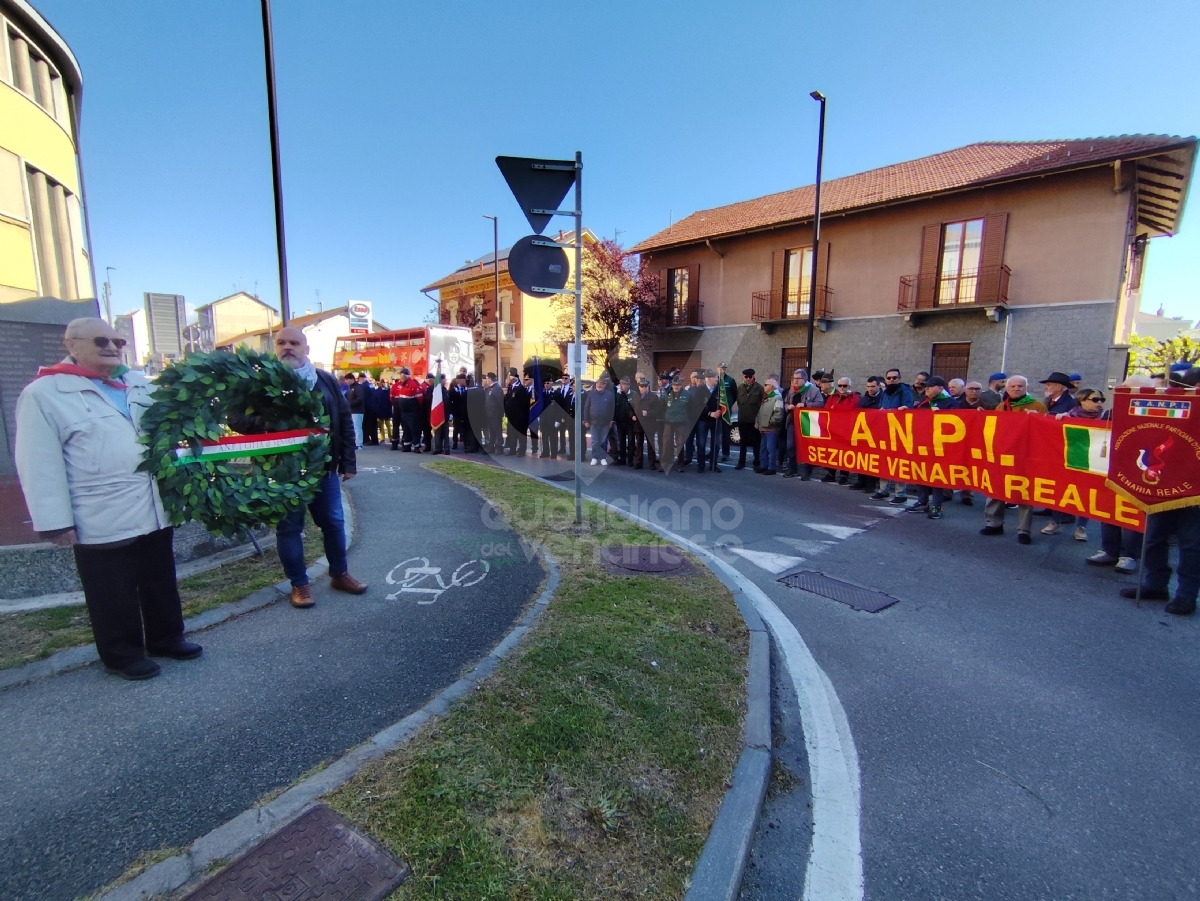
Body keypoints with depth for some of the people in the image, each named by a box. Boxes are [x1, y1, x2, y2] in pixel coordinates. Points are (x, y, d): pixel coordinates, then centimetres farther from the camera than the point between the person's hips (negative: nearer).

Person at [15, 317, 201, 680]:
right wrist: (55, 521, -13)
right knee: (114, 595, 8)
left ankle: (166, 638, 33)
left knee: (160, 582, 17)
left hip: (155, 511, 5)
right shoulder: (44, 394, -6)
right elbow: (40, 466, -10)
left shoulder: (141, 385, 11)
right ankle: (123, 655, 25)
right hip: (104, 521, -5)